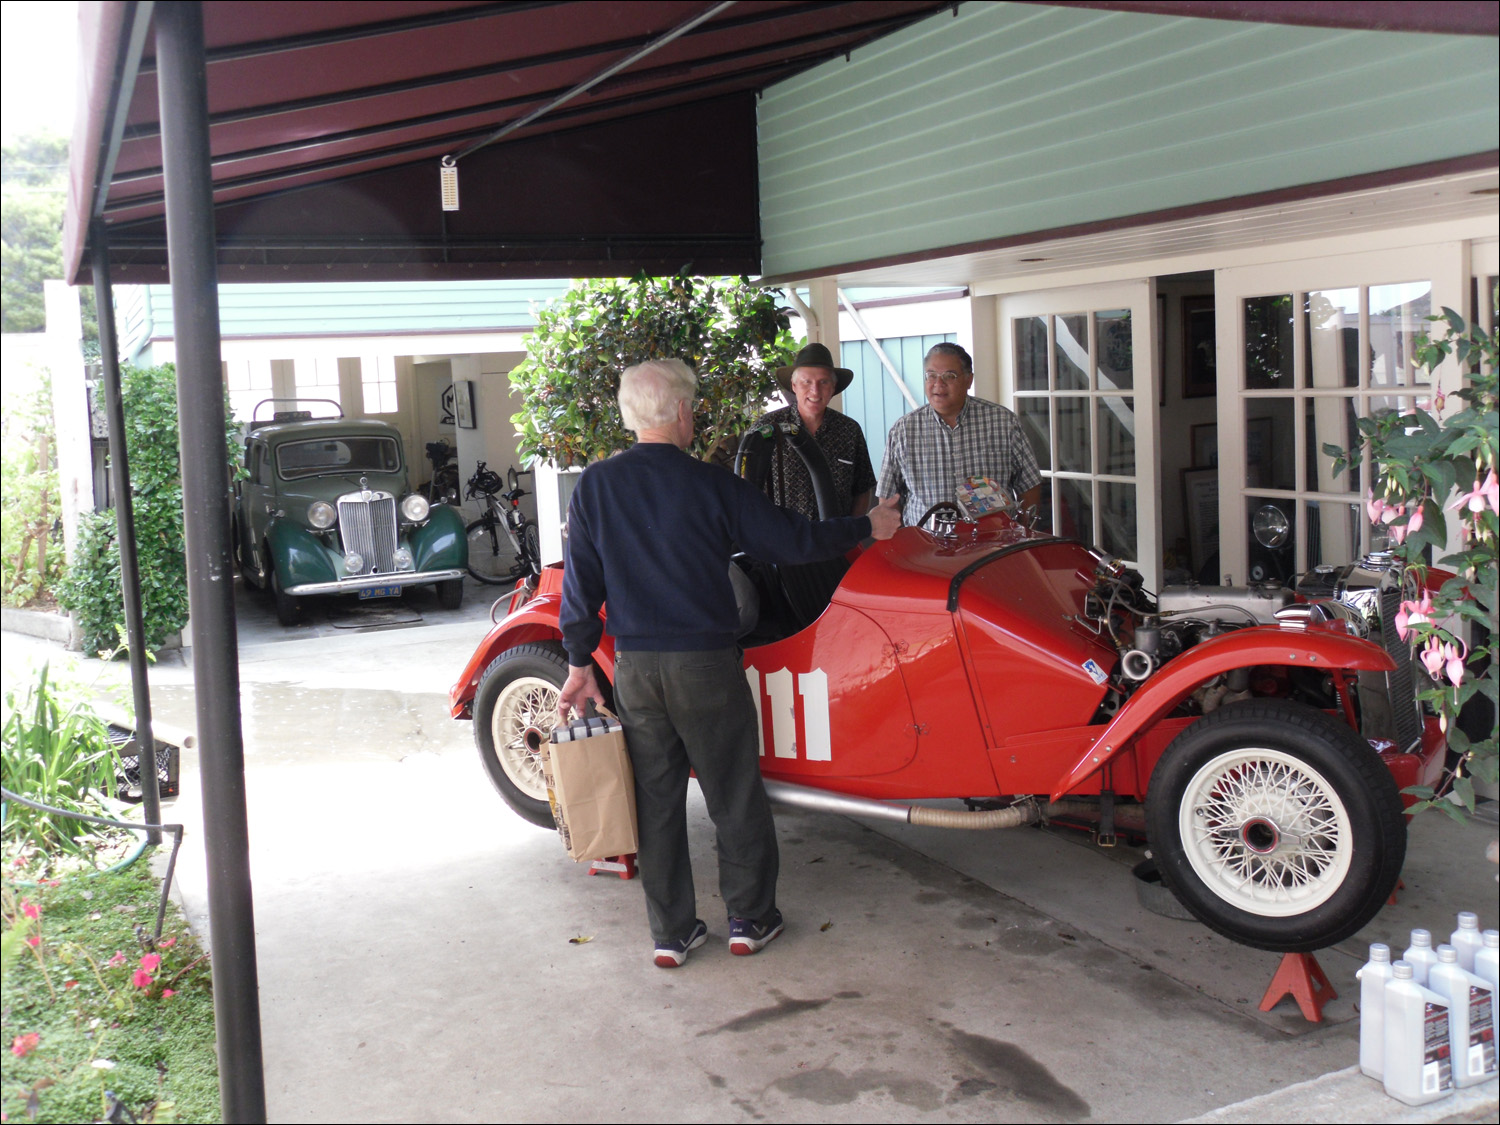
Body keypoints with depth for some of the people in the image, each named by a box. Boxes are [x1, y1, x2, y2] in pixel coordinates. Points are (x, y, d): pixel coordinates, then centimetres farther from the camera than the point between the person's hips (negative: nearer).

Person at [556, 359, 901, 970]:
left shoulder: (594, 485, 0)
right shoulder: (711, 484, -8)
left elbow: (581, 581, 1)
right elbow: (791, 540, -2)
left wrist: (580, 664, 9)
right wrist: (866, 526, 12)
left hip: (635, 668, 3)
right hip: (706, 665, -3)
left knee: (656, 800, 11)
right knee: (735, 797, 12)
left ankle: (671, 932, 18)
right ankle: (749, 918, 22)